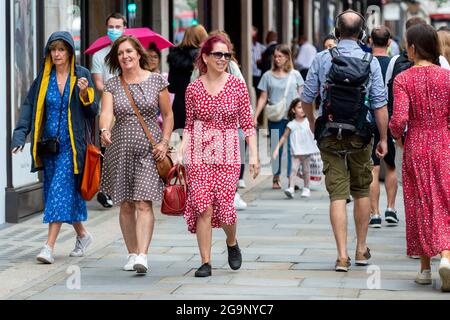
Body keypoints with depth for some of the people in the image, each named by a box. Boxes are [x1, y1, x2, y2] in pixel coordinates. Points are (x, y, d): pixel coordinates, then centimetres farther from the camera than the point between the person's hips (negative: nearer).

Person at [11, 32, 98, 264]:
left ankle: (50, 246, -15)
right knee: (67, 193, 11)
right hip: (49, 144, 4)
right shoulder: (43, 78, 7)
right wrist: (20, 135, -8)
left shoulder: (82, 75, -2)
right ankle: (82, 235, 31)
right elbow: (29, 107, 4)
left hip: (72, 145, -4)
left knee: (60, 191, -11)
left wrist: (84, 94, -22)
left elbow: (93, 112, -2)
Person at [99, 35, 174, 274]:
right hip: (120, 149, 3)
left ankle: (142, 255, -19)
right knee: (126, 205, 7)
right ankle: (132, 254, 19)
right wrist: (104, 130, -31)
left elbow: (168, 115, 8)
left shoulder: (156, 81, 3)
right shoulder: (112, 85, 6)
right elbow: (106, 113, -10)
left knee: (144, 203, -13)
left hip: (149, 148, -2)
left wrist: (164, 142, -4)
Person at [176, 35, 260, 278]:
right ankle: (205, 262, 1)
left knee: (224, 206, -6)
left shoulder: (237, 85, 2)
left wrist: (254, 155, -3)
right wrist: (180, 153, -2)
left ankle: (232, 243, 26)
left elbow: (247, 124, 3)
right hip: (199, 155, 1)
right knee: (203, 207, -7)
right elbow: (189, 125, 10)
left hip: (228, 155, -1)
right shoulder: (193, 88, 5)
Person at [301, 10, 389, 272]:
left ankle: (343, 256, -6)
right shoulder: (370, 62, -5)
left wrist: (312, 122, 23)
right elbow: (380, 104, -6)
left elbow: (307, 97, 3)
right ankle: (362, 250, 23)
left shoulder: (322, 59, -3)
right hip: (360, 135, 0)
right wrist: (384, 139, 2)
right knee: (362, 192, 16)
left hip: (329, 135, 0)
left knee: (338, 194, 0)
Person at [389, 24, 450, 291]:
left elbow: (399, 118, -16)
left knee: (420, 204, 10)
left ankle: (425, 268, 16)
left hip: (416, 148, 0)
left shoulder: (403, 79, -9)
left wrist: (396, 133, 5)